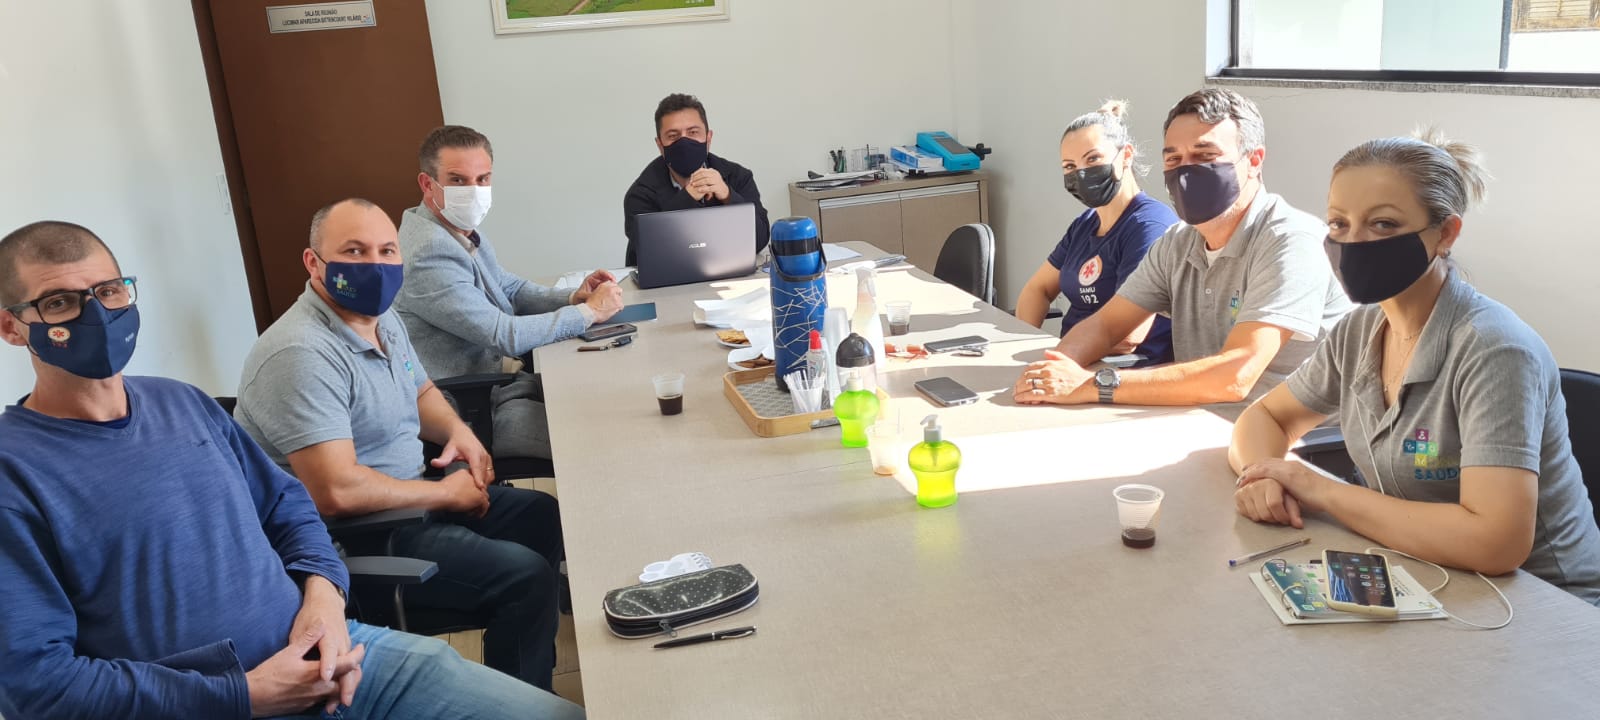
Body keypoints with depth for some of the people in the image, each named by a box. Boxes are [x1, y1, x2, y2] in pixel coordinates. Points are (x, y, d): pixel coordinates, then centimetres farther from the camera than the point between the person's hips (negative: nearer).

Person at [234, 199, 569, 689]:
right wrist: (446, 493, -20)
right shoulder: (302, 354, -27)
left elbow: (420, 392, 22)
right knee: (527, 577, -18)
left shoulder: (381, 319, 4)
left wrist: (459, 432, 0)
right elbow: (337, 492, -34)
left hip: (409, 498, 10)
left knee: (545, 516, 14)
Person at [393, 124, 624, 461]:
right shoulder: (429, 254, -24)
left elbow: (511, 289, 19)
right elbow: (506, 336, -25)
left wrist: (572, 298, 0)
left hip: (497, 377, 10)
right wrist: (589, 312, -15)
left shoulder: (465, 231, 7)